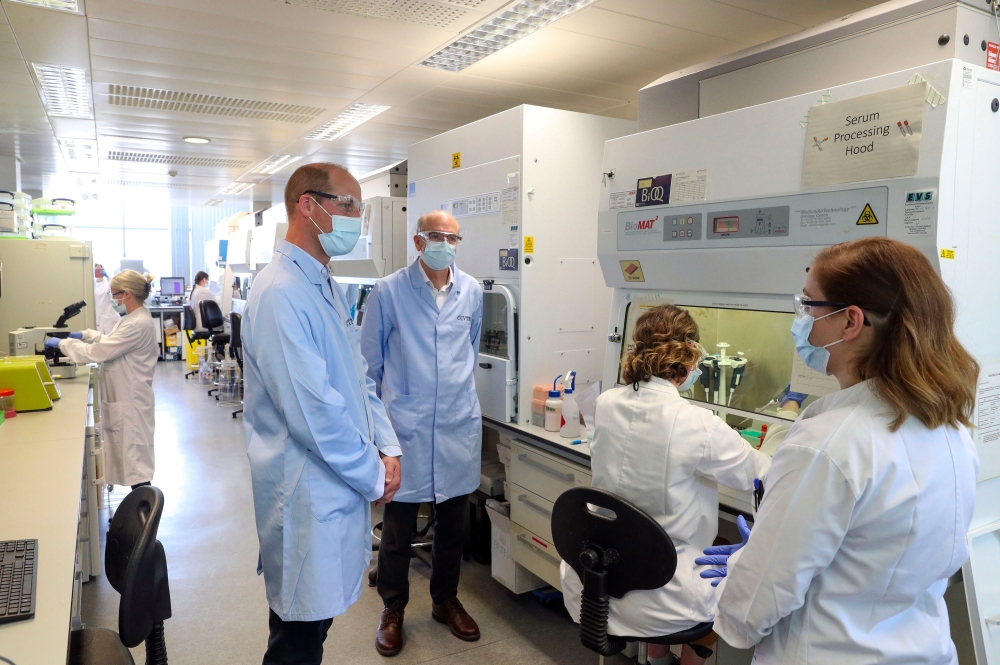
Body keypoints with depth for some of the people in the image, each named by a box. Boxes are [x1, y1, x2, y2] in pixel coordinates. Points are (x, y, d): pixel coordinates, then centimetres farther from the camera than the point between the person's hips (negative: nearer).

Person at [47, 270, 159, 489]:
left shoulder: (138, 325, -23)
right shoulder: (134, 318, 10)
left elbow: (98, 352, -22)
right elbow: (110, 341, 26)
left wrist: (62, 344, -10)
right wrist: (85, 335, 14)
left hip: (130, 402, -10)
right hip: (124, 398, 10)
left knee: (134, 454, -3)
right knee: (128, 452, 16)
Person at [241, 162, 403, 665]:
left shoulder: (327, 287, 11)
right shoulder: (281, 292, -21)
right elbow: (313, 411, -25)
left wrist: (387, 449, 3)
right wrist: (374, 475, -14)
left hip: (341, 488, 9)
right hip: (309, 497, -9)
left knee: (319, 619, 23)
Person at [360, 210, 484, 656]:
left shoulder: (472, 291, 3)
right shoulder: (389, 292, -7)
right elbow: (371, 358, 1)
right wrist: (379, 408, 6)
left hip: (459, 423, 3)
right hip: (406, 426, -3)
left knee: (453, 522, 16)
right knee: (399, 526, 8)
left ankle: (445, 599, 37)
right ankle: (393, 609, 30)